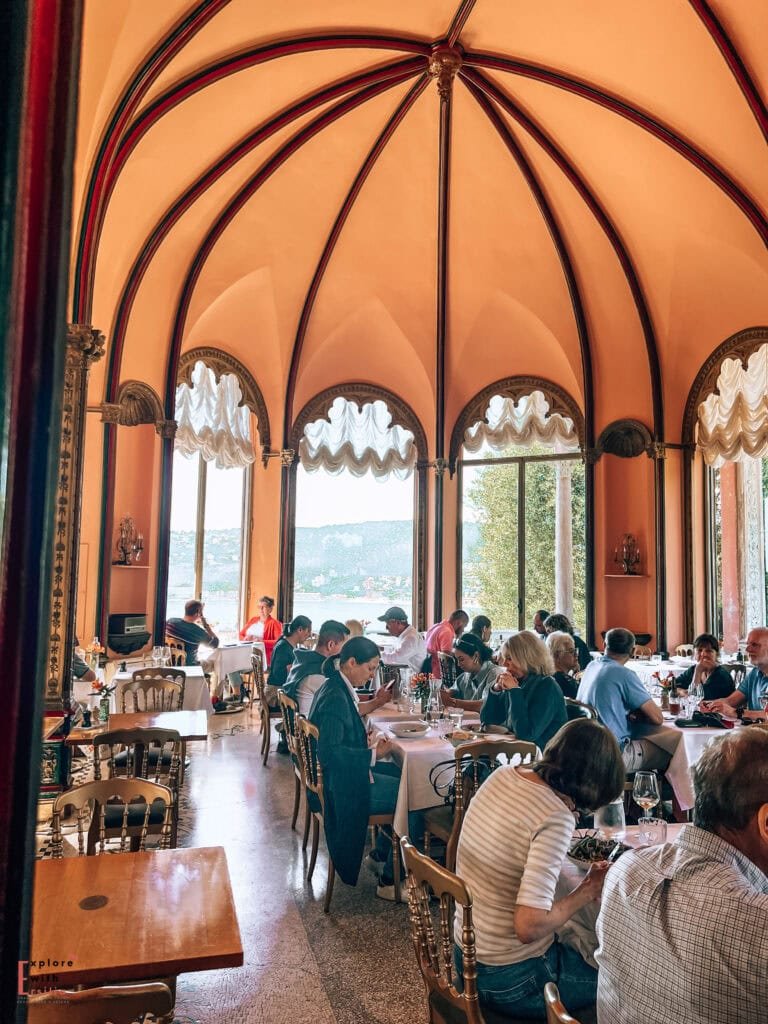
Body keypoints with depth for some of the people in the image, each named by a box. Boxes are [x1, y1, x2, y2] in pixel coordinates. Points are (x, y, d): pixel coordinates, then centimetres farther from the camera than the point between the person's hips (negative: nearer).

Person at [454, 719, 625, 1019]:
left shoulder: (501, 775, -6)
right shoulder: (555, 818, -28)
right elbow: (529, 925, -30)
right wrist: (587, 891, -16)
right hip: (510, 979, -7)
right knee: (629, 973, 12)